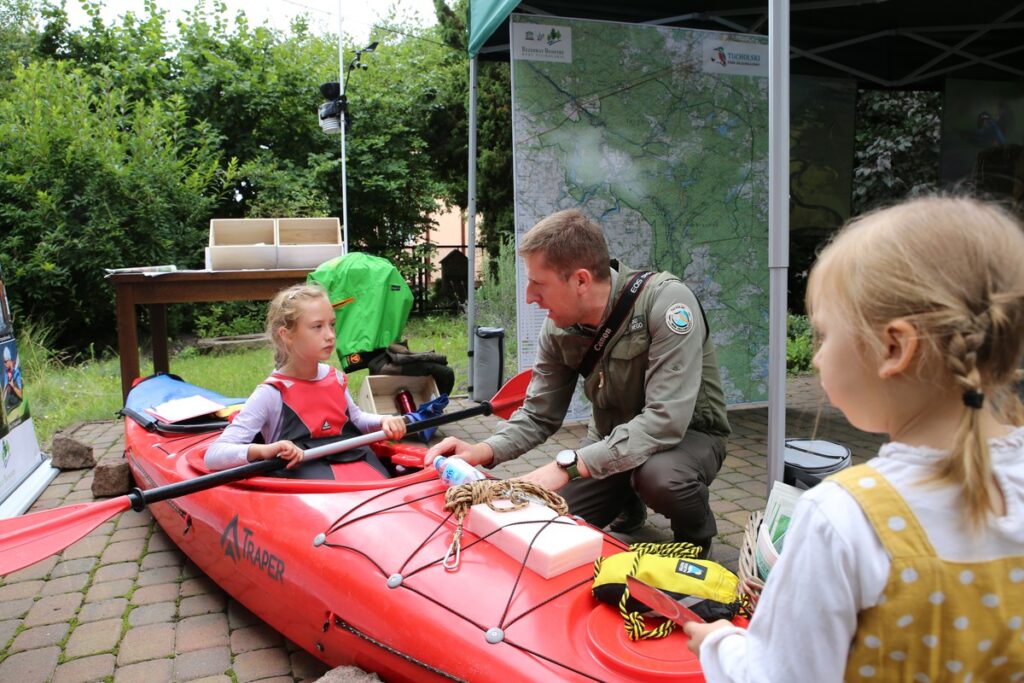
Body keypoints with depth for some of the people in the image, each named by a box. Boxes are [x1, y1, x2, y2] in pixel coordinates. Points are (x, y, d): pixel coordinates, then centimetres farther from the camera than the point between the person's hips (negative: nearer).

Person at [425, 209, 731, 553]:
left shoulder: (665, 301, -29)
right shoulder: (558, 329, -10)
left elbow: (666, 420, -36)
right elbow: (538, 414, -1)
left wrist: (568, 465, -40)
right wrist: (485, 451, -21)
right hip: (613, 440, 5)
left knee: (660, 477, -38)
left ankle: (696, 541, -1)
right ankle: (627, 501, 24)